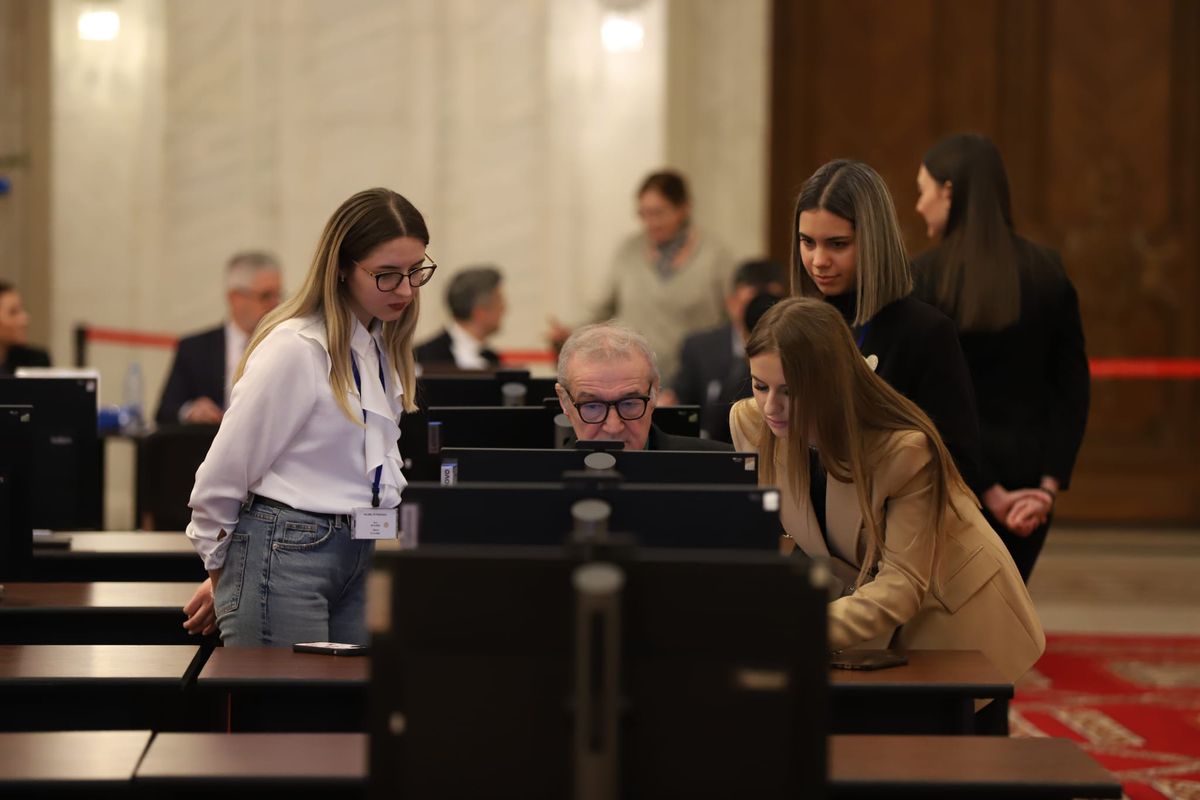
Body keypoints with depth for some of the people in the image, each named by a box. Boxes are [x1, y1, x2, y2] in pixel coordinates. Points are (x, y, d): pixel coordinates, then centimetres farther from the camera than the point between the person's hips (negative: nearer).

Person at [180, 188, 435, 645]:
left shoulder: (383, 349, 11)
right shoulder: (295, 348, -15)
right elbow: (222, 473, -9)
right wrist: (219, 571, 7)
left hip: (357, 556, 8)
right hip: (287, 555, -8)